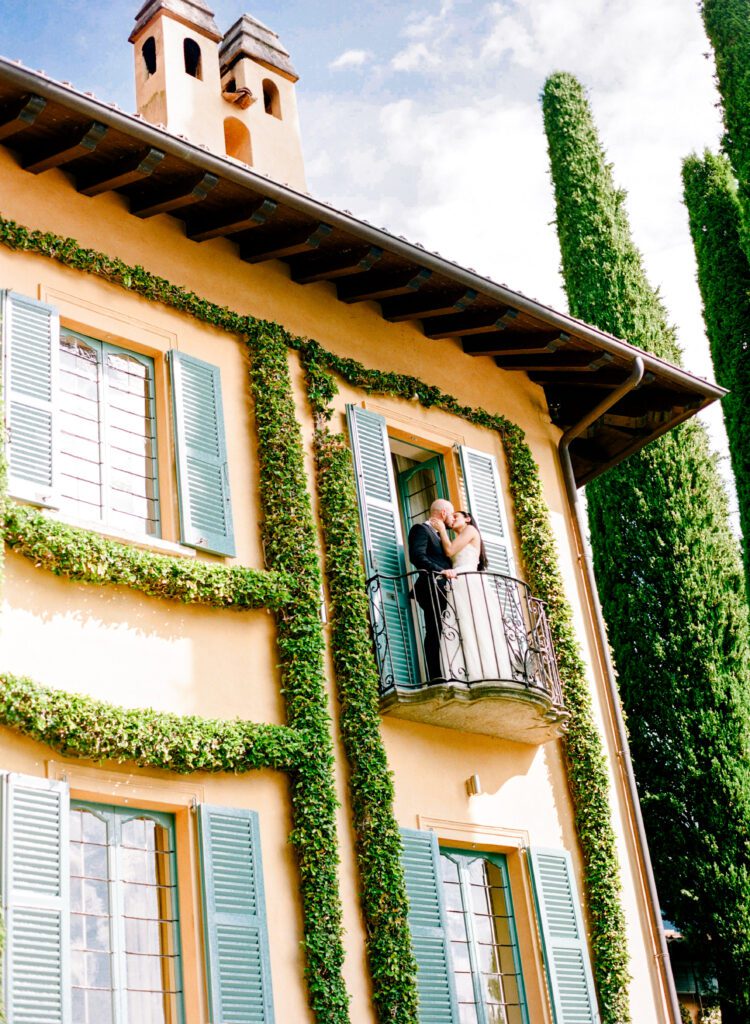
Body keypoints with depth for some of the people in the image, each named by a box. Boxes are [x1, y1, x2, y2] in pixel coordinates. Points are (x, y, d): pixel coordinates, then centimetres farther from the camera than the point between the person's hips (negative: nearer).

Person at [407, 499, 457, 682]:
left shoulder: (439, 535, 30)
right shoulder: (421, 529, 1)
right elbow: (417, 556, -15)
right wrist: (441, 571, -23)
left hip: (444, 589, 9)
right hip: (432, 587, -9)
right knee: (435, 632, -15)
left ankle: (444, 674, -3)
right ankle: (435, 676, -20)